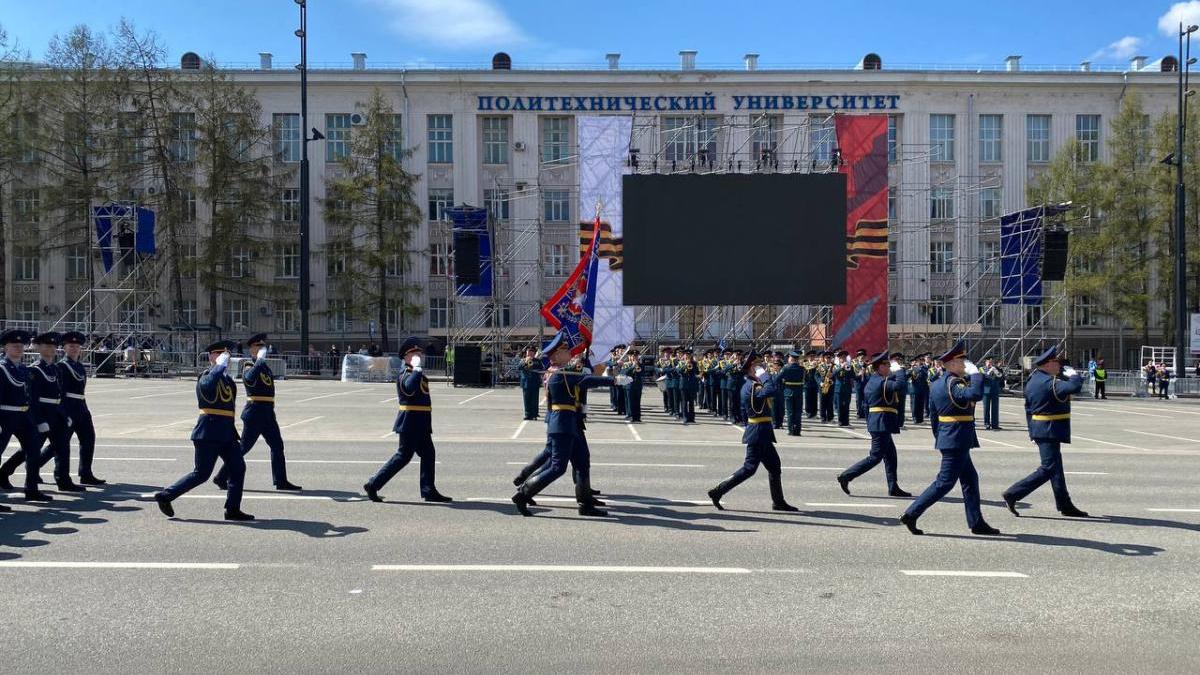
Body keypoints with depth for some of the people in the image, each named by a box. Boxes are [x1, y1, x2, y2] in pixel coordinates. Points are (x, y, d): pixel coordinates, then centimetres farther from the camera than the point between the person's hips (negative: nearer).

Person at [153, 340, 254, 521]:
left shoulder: (227, 378, 17)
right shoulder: (205, 377, -9)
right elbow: (209, 385, -36)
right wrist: (220, 366, -28)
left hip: (226, 432, 8)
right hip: (209, 433, -8)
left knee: (238, 468, 1)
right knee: (201, 474, -4)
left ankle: (233, 509, 6)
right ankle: (165, 495, 11)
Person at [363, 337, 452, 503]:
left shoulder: (417, 373, 16)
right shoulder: (404, 374, -15)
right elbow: (410, 389, -38)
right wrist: (417, 368, -33)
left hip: (420, 424, 10)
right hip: (410, 423, -10)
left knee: (428, 454, 9)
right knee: (403, 456, -5)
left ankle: (429, 491, 14)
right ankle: (373, 484, 3)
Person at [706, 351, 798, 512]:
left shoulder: (749, 385, 13)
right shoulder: (752, 386, -19)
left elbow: (744, 411, 20)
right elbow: (770, 390, -38)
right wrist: (763, 373, -25)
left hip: (762, 433, 10)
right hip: (758, 432, -10)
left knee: (775, 466, 15)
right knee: (749, 468, -6)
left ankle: (779, 502, 22)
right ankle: (718, 491, -1)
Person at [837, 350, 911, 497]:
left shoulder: (871, 382, 14)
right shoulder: (882, 382, -16)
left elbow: (867, 405, 19)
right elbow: (901, 385, -30)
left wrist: (869, 423, 24)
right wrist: (900, 369, -14)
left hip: (875, 423, 10)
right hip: (882, 423, -10)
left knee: (890, 455, 14)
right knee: (875, 456, -6)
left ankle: (893, 488, 16)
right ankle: (846, 476, -6)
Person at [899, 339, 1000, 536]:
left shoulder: (937, 383, 10)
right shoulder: (952, 383, -19)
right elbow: (976, 394, -33)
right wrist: (975, 373, -20)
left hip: (949, 437, 10)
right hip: (957, 439, -10)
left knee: (970, 479, 16)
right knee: (945, 482, -5)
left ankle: (977, 523, 21)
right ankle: (911, 514, -3)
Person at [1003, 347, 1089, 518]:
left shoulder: (1032, 380, 9)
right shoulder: (1050, 383, -20)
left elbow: (1028, 408, 15)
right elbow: (1075, 386, -33)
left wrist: (1032, 430, 21)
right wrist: (1072, 373, -12)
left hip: (1038, 428, 10)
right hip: (1050, 431, -10)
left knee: (1056, 467, 16)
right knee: (1048, 469, -6)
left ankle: (1065, 505, 25)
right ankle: (1013, 494, -8)